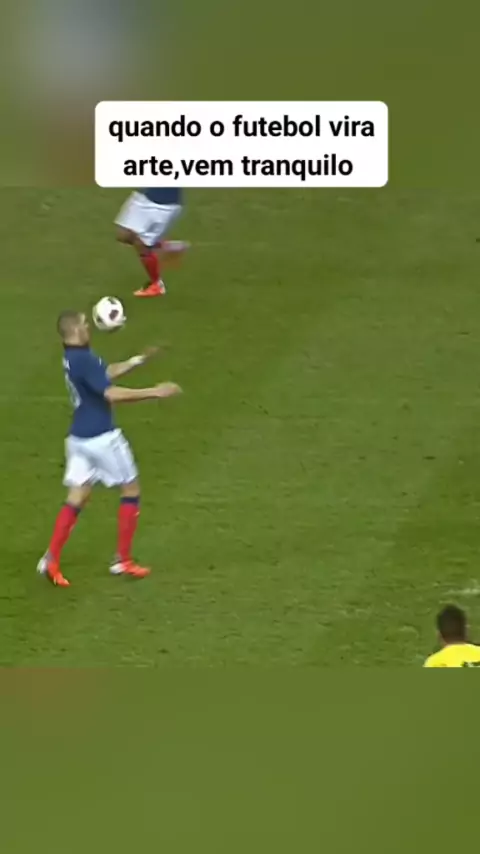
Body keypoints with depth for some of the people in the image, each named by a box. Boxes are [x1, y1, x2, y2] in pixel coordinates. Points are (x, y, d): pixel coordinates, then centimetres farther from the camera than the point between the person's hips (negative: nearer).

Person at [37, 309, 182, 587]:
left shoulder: (74, 357, 8)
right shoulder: (84, 359, -22)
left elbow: (106, 374, 23)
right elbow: (112, 394, -28)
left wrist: (140, 360, 21)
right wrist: (155, 392, -25)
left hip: (79, 437, 8)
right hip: (101, 438, -8)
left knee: (77, 498, 9)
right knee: (131, 489, 9)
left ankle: (52, 559, -3)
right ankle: (123, 560, 12)